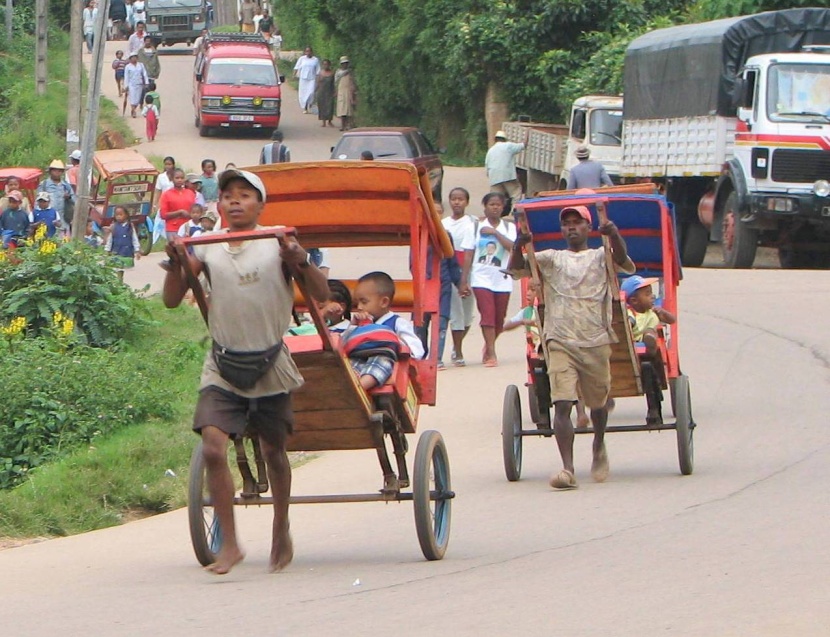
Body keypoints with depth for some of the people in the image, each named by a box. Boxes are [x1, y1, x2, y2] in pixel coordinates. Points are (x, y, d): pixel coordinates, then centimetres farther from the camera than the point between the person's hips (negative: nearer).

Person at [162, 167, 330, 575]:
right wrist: (176, 263, -16)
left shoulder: (278, 244, -3)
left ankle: (281, 532, 35)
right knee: (213, 449, -16)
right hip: (222, 368, 1)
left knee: (273, 450, 12)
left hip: (270, 365, -1)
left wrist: (300, 261, -26)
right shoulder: (208, 248, 2)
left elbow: (321, 295, -8)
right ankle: (229, 544, -11)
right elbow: (171, 300, 1)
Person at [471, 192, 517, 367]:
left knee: (499, 320, 8)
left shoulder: (508, 226, 6)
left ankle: (488, 346, 33)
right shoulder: (477, 226, 4)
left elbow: (512, 246, -12)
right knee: (487, 315, -13)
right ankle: (491, 354, -13)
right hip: (481, 277, -2)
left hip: (502, 278, 2)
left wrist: (495, 233, -17)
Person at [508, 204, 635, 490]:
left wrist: (614, 236, -29)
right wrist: (519, 247, -18)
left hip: (595, 342, 0)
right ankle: (567, 469, -20)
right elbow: (516, 269, 3)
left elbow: (624, 263, -9)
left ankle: (599, 449, 44)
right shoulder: (550, 258, 14)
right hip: (560, 343, 0)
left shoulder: (601, 257, 11)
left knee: (597, 402, 15)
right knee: (562, 404, -14)